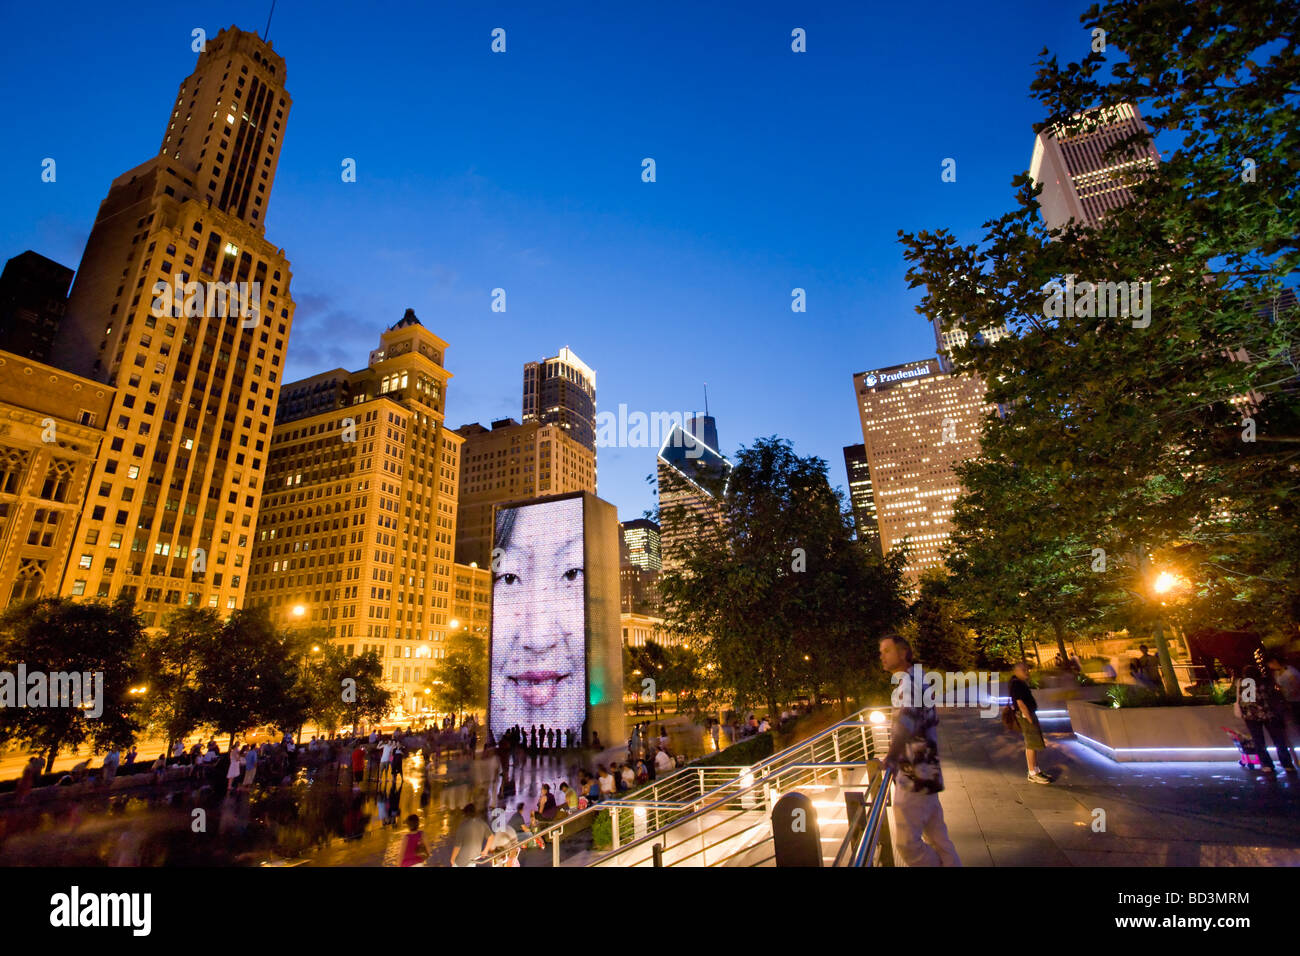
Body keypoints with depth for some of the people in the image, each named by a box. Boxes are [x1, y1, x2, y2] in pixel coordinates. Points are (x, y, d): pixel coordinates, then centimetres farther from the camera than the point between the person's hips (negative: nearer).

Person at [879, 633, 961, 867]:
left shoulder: (908, 679, -16)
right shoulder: (916, 678, 14)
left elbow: (907, 718, -36)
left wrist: (890, 757, -34)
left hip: (914, 776, -10)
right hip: (924, 771, 10)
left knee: (907, 841, -3)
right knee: (937, 836, 17)